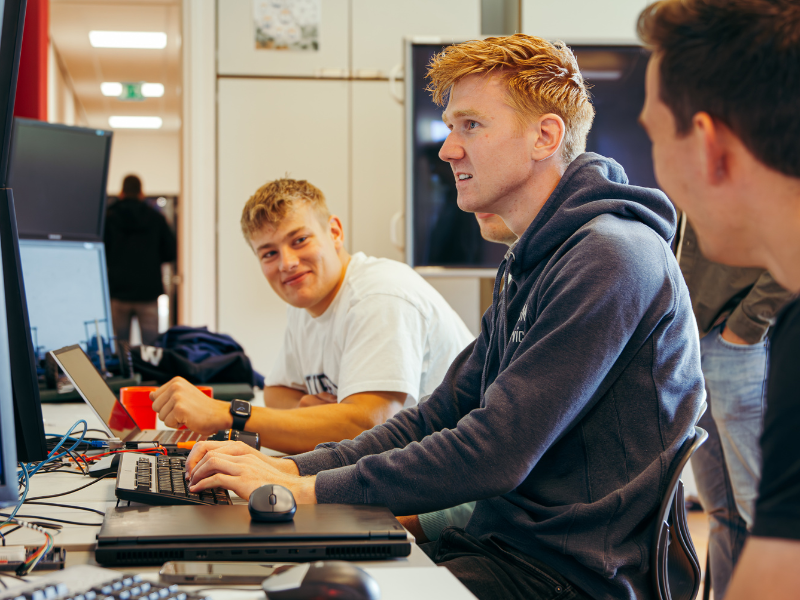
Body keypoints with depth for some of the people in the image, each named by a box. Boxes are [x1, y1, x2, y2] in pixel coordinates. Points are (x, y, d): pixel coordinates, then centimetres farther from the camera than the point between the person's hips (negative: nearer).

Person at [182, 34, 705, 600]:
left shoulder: (610, 259, -18)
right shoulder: (527, 265, 15)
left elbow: (493, 453, -23)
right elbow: (440, 416, 13)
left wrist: (307, 489, -18)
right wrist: (291, 467, 1)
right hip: (501, 542, 9)